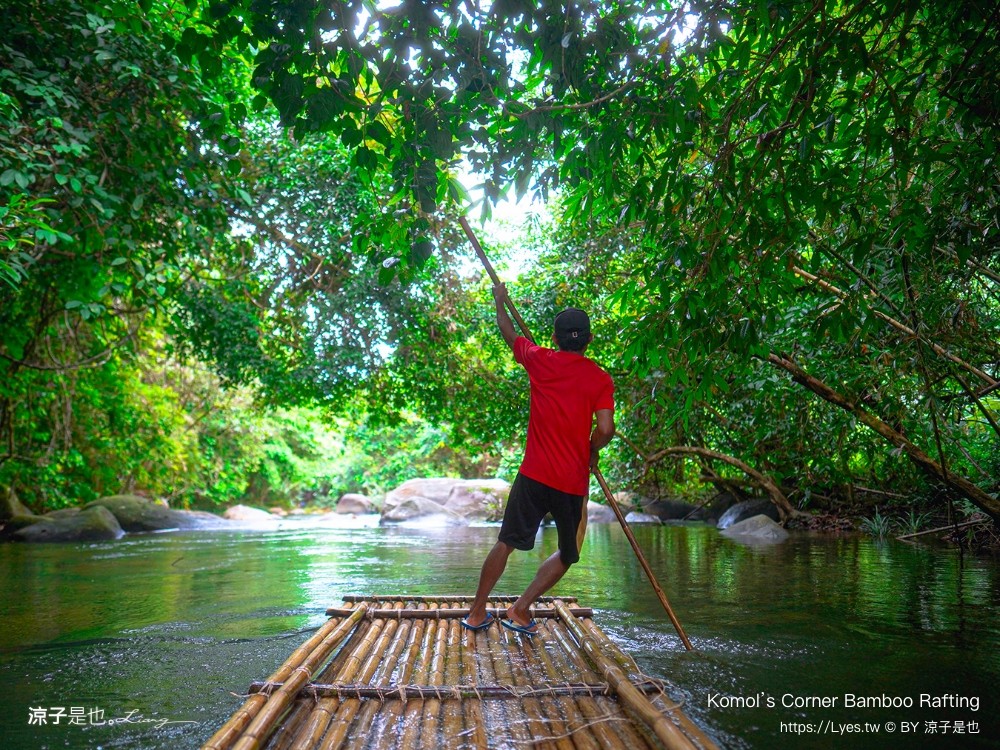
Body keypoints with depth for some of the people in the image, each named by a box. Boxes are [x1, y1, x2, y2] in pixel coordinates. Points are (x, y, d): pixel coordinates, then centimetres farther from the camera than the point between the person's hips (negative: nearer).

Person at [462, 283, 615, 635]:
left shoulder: (540, 360, 2)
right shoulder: (601, 378, -1)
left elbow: (509, 333, 19)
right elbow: (605, 428, -12)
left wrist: (500, 302, 36)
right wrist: (591, 453, 9)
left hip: (534, 474, 1)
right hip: (574, 481, -1)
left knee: (506, 542, 14)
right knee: (567, 554, 18)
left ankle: (477, 612, 20)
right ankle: (521, 609, 13)